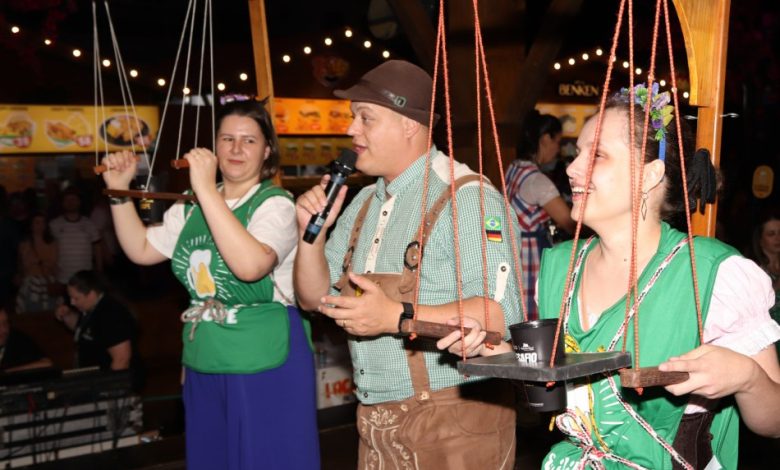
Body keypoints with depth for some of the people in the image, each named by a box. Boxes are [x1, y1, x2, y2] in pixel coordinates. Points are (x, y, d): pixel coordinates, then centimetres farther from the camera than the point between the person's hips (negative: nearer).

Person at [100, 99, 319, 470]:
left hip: (264, 364, -7)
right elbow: (141, 250, 13)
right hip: (204, 363, 7)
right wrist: (120, 192, 3)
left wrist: (206, 189, -30)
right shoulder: (193, 207, 9)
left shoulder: (276, 205, -13)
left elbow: (250, 265, -31)